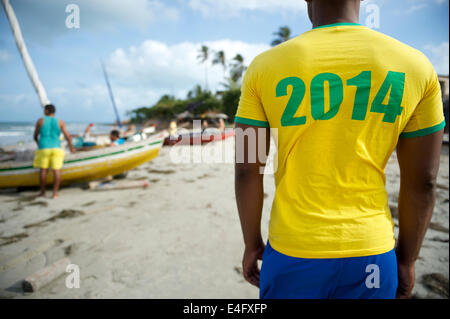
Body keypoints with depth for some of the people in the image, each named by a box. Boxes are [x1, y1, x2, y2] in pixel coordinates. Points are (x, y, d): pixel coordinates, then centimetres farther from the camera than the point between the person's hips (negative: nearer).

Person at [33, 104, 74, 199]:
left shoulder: (40, 121, 4)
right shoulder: (60, 122, 4)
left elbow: (35, 136, 11)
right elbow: (67, 136, -2)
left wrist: (38, 143, 31)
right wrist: (71, 148, 8)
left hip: (43, 148, 0)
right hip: (56, 148, 0)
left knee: (43, 169, 8)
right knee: (56, 170, -2)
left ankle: (43, 191, 15)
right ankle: (55, 192, -6)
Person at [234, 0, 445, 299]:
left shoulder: (265, 66, -8)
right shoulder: (415, 65, -4)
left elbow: (247, 170, -6)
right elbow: (423, 182, 0)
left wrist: (252, 244, 7)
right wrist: (407, 258, 12)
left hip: (292, 252, -1)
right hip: (372, 254, 2)